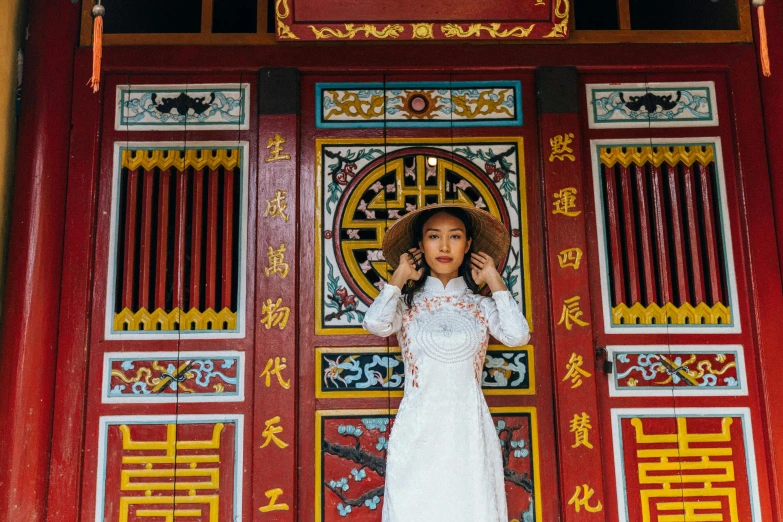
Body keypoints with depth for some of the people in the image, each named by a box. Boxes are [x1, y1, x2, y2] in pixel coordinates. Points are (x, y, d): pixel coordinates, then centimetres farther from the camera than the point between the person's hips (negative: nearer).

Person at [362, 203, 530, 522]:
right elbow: (375, 323, -15)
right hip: (417, 435, -1)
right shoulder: (405, 304, 7)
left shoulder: (481, 306, 10)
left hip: (469, 434, 1)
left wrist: (494, 282, 1)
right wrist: (399, 278, -1)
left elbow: (518, 335, -9)